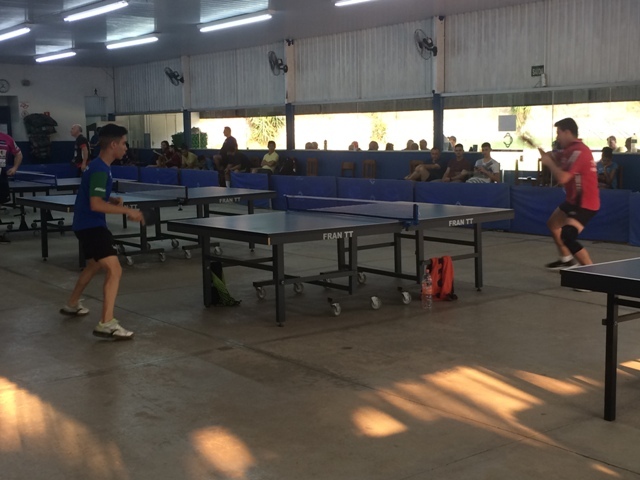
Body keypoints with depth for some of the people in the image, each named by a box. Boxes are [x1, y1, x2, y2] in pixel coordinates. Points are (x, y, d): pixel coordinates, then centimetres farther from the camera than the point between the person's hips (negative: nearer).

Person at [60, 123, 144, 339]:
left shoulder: (98, 166, 11)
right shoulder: (100, 170, -21)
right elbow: (96, 204, -29)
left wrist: (112, 200, 7)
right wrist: (127, 211, -27)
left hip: (87, 225, 11)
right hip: (91, 226, -11)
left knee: (95, 264, 32)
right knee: (114, 270, -18)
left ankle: (71, 304, 49)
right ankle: (106, 324, -22)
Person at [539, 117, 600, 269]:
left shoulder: (578, 151, -24)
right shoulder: (571, 149, 8)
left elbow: (562, 178, -30)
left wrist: (549, 163, -15)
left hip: (585, 203, -11)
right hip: (574, 200, 11)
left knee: (566, 237, -25)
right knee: (553, 223, 29)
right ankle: (566, 259, 46)